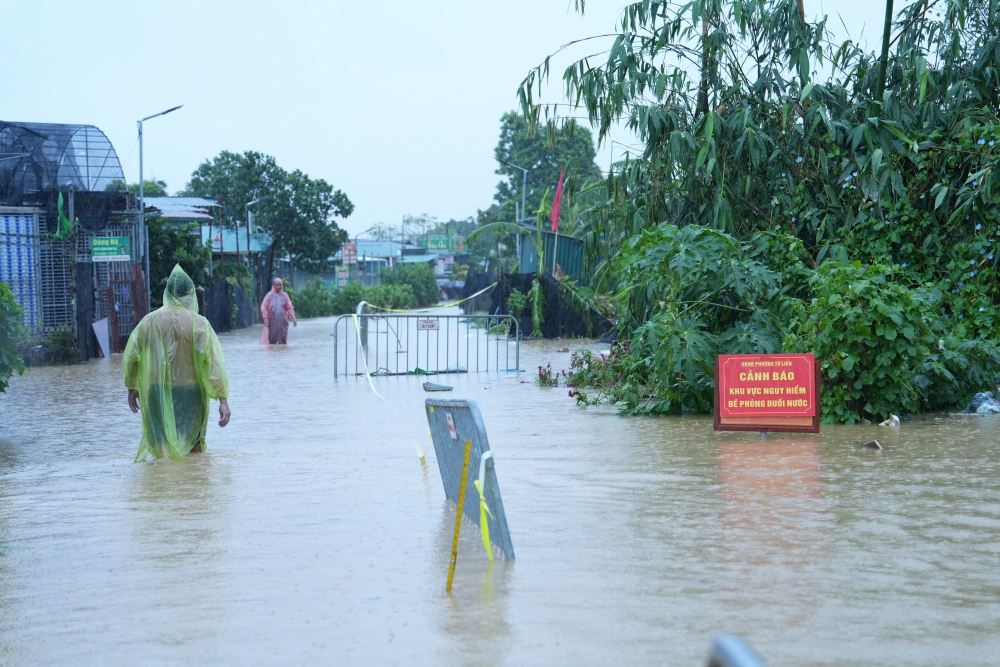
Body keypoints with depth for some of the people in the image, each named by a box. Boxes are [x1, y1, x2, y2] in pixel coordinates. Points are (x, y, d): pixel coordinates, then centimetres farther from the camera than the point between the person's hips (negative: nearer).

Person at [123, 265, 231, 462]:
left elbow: (130, 357, 5)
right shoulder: (198, 323, -9)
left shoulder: (149, 321, -2)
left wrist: (132, 388, 20)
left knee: (162, 455, 10)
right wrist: (223, 400, -15)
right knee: (193, 445, 12)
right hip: (189, 393, -1)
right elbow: (214, 363, -15)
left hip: (156, 394, 2)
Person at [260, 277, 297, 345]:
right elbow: (264, 307, -2)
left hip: (282, 321, 1)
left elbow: (289, 308, 4)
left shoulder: (285, 295, 4)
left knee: (283, 339, -1)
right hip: (272, 321, -1)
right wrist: (265, 318, -11)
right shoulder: (269, 295, 1)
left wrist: (293, 319, -2)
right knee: (272, 339, 0)